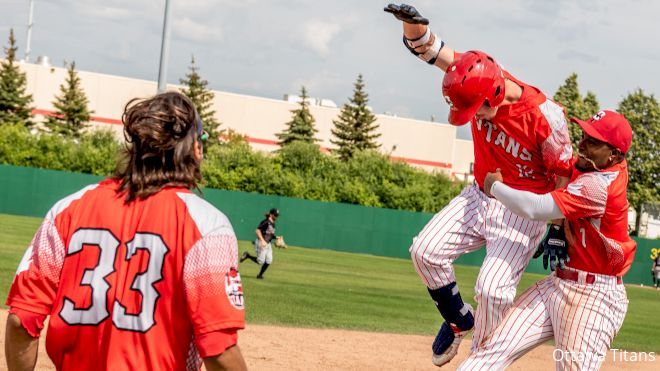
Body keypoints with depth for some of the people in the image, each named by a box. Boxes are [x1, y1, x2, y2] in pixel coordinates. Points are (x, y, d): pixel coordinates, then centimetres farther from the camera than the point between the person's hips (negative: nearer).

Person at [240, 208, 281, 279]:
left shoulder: (273, 224, 13)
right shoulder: (265, 222, -15)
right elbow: (257, 231, -22)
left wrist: (275, 237, 6)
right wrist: (262, 240, -30)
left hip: (268, 244, 9)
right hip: (261, 243, -9)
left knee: (269, 261, 0)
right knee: (260, 261, -8)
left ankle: (260, 275, 14)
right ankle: (247, 255, 12)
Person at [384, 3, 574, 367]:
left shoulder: (545, 116, -26)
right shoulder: (478, 79, -13)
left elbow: (562, 176, -14)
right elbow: (430, 49, -20)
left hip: (524, 208, -6)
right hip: (480, 195, 6)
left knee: (492, 287, -20)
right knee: (425, 251, -6)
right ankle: (459, 321, 18)